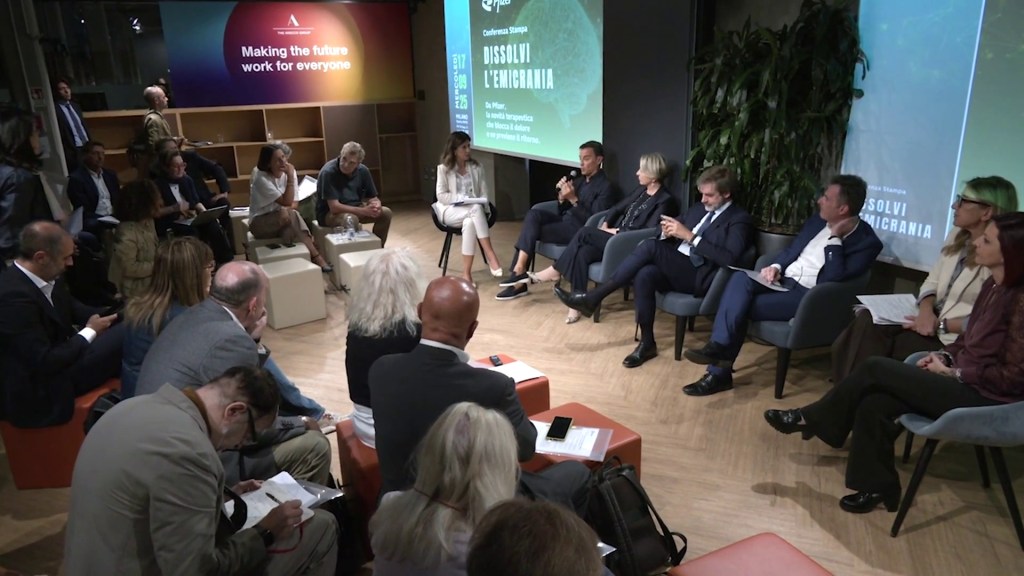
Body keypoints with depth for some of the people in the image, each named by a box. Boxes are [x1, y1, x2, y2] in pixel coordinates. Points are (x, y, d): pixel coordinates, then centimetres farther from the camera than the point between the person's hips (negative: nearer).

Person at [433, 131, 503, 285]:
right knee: (476, 209, -36)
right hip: (450, 211, -2)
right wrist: (463, 199, -16)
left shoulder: (476, 167, 10)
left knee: (470, 222, -38)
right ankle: (490, 256, -39)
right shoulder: (444, 169, 2)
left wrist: (483, 207, -13)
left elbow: (483, 194, 7)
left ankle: (466, 272, -41)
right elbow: (441, 196, -3)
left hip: (473, 212, 2)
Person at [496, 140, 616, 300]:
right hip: (565, 221, 8)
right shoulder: (579, 180, 16)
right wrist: (562, 196, -5)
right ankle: (519, 269, -22)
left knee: (532, 231, -20)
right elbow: (562, 211, 16)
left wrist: (573, 200, -21)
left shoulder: (605, 187, -8)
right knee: (534, 214, -17)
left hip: (580, 230, -8)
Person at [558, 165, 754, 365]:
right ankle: (647, 343, -16)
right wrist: (667, 232, -1)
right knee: (645, 274, -29)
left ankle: (593, 298, -23)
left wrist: (689, 236, -20)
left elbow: (730, 259, -18)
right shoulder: (698, 208, 22)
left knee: (650, 246, -27)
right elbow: (669, 239, 25)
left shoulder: (740, 219, -1)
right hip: (675, 270, 6)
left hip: (700, 277, -6)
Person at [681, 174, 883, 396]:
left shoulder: (866, 241, -9)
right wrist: (775, 267, 1)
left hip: (810, 296, -7)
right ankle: (719, 348, -30)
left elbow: (832, 280, -20)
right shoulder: (817, 220, 13)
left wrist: (835, 238, -18)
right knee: (740, 278, -25)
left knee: (741, 306, -26)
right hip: (783, 280, 7)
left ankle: (719, 371, -16)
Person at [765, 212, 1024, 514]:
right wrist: (945, 356, 2)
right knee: (873, 403, -12)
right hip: (964, 382, 8)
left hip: (984, 397, -8)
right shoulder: (993, 285, 7)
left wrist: (953, 373, -15)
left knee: (875, 368, -16)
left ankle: (810, 419, 2)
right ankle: (877, 486, 1)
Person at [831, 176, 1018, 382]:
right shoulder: (957, 236, 10)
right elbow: (932, 282, 10)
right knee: (867, 320, -14)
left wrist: (941, 325, -18)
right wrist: (926, 311, -10)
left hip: (955, 339, -7)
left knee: (888, 348, -23)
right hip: (932, 317, 7)